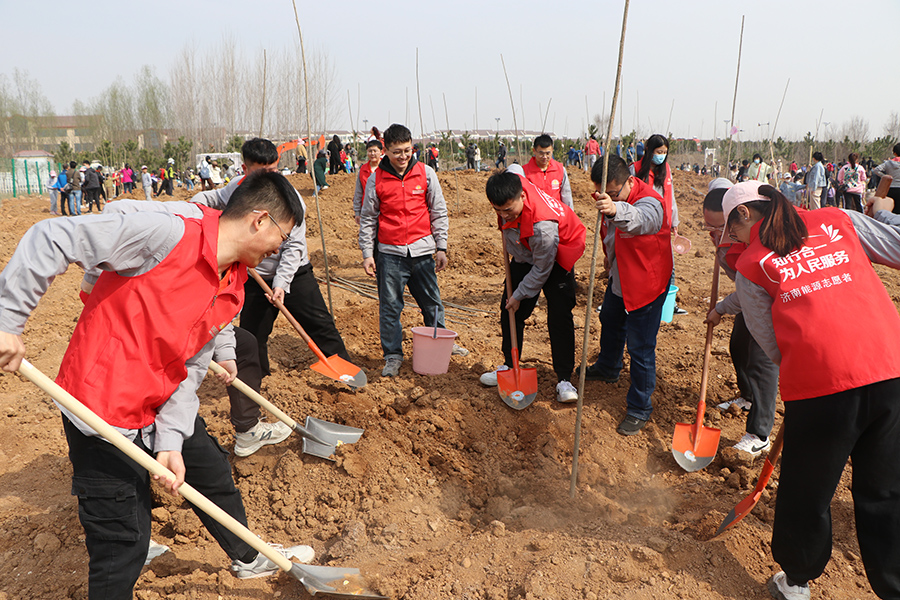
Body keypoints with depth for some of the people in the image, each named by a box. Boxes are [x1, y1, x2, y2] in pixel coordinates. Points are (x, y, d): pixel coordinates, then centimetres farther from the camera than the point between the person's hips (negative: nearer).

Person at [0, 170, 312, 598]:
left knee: (214, 474, 24)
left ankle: (248, 559, 50)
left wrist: (171, 442, -7)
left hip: (162, 410, 9)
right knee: (124, 545, -1)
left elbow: (190, 369, 2)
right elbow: (52, 238, -24)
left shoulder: (233, 289, 2)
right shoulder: (169, 234, -24)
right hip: (102, 416, -8)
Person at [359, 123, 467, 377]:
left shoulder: (426, 174, 3)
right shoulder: (376, 180, 0)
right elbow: (368, 219, 6)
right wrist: (367, 253, 1)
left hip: (422, 251, 1)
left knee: (432, 303, 12)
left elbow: (439, 213, 7)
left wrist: (441, 247, 3)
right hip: (390, 252, -1)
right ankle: (393, 355, 15)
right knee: (390, 306, 2)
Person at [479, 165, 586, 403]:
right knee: (509, 311, 8)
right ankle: (509, 366, 23)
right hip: (524, 256, 7)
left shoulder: (542, 224, -43)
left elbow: (541, 270, -29)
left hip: (555, 259, -7)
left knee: (559, 316, -14)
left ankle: (564, 379, -8)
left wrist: (519, 295, -16)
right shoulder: (512, 179, -26)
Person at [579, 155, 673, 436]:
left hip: (646, 283, -9)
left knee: (640, 347, -4)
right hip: (619, 278, 9)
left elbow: (639, 219, -58)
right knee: (610, 322, 28)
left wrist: (616, 210, -78)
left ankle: (640, 408, 11)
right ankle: (608, 368, 56)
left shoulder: (649, 203, -31)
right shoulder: (610, 198, -4)